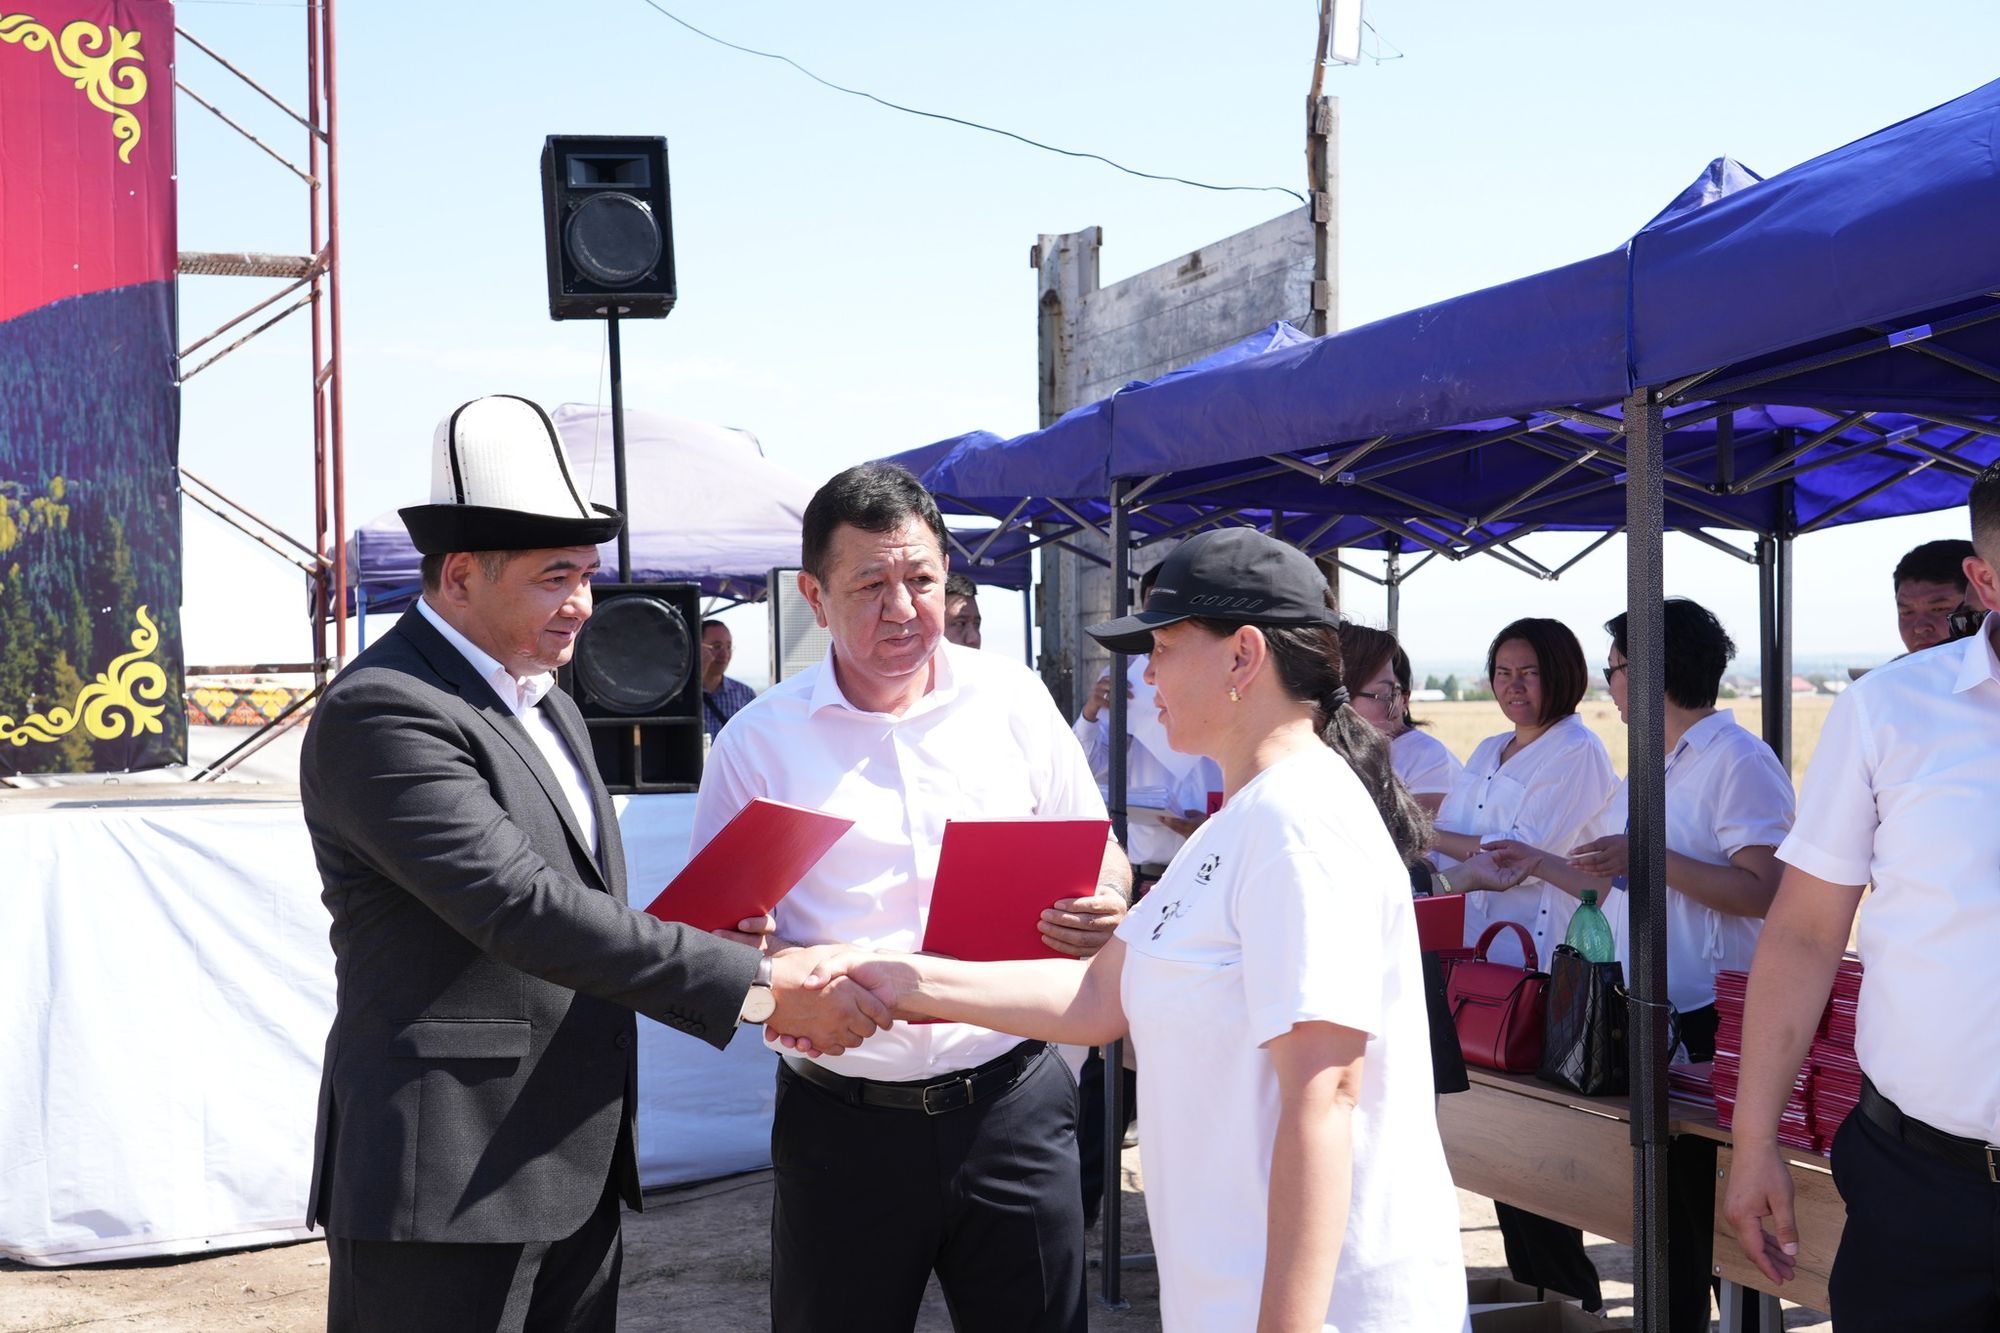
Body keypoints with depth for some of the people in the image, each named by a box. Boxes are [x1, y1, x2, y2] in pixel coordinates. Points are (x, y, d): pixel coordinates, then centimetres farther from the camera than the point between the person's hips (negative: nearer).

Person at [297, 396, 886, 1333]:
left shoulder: (540, 696, 16)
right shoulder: (379, 712, -15)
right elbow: (521, 909, -24)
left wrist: (711, 939, 2)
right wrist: (755, 986, -23)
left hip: (576, 1173, 9)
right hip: (444, 1182, -8)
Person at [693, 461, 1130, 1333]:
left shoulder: (1012, 699, 4)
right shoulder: (759, 743, 0)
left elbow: (1099, 860, 13)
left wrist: (1103, 911, -11)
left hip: (1010, 1101, 1)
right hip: (844, 1122, -1)